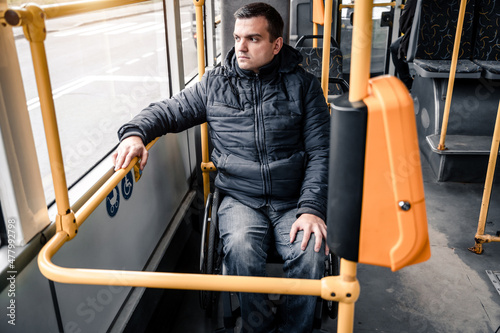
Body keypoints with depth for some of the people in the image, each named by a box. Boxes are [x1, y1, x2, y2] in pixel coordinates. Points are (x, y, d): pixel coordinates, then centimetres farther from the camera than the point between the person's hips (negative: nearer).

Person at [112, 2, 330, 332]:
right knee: (241, 248, -30)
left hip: (294, 202, 0)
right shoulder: (214, 84, 8)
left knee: (311, 253, -27)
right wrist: (135, 132, -10)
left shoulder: (303, 85, 4)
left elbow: (320, 153, 0)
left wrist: (311, 208, -13)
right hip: (240, 200, 1)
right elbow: (168, 111, 13)